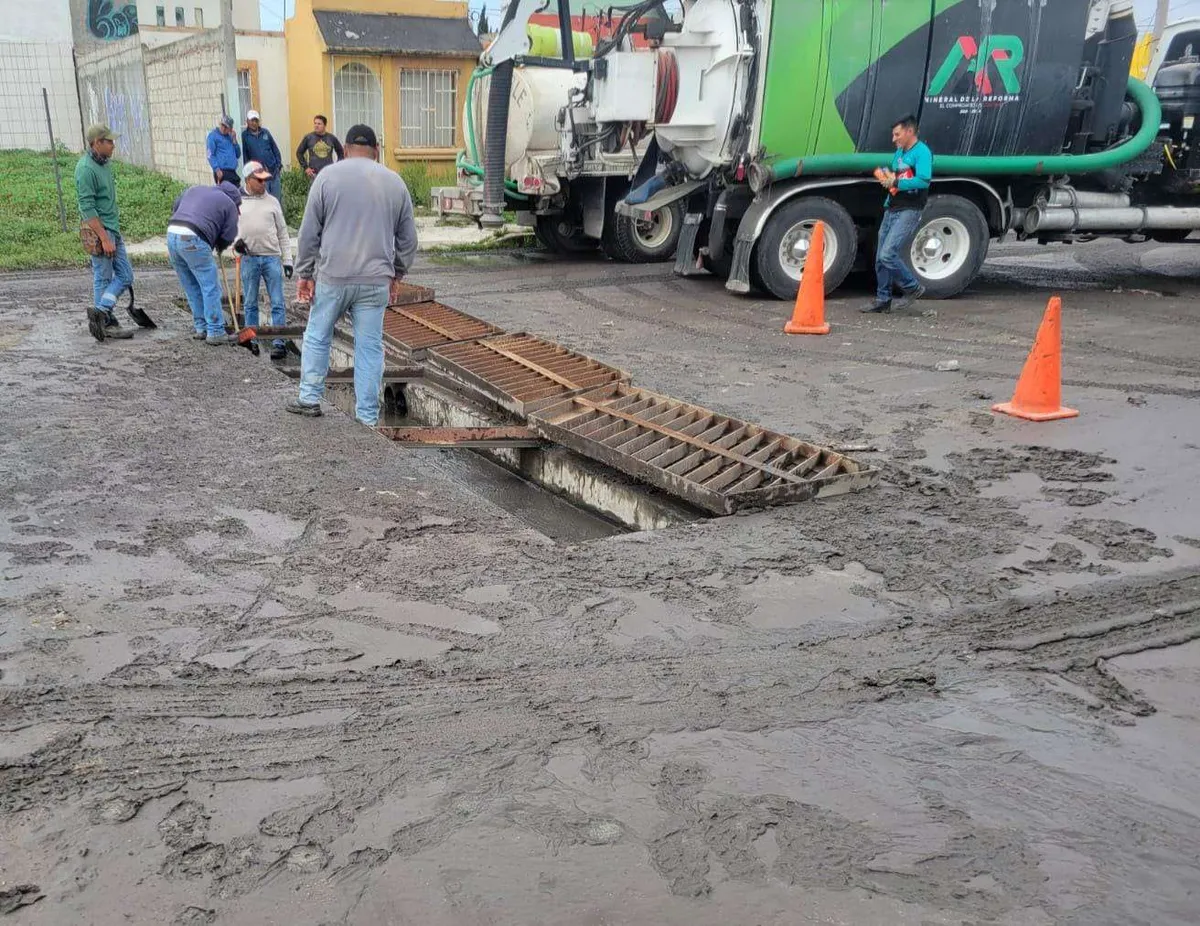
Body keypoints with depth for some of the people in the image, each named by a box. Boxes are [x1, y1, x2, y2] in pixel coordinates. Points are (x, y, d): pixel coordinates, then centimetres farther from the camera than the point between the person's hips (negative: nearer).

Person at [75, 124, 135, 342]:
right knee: (103, 278, -1)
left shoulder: (105, 162, 12)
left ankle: (100, 312, 9)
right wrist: (104, 238, -23)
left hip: (113, 228, 9)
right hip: (99, 230, -9)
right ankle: (107, 323, 6)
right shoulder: (86, 169, -16)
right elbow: (87, 208, -20)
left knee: (125, 275, 9)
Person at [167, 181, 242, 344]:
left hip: (172, 233, 7)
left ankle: (201, 328, 24)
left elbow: (174, 209, 27)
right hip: (193, 240, -7)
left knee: (192, 288, 17)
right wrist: (218, 247, 25)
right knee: (211, 287, 1)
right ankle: (215, 332, 1)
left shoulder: (193, 189, 27)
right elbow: (228, 237, 4)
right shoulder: (229, 205, 9)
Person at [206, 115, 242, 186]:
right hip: (222, 172, -7)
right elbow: (210, 155, -8)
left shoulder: (230, 136, 18)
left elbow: (238, 155, 14)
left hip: (233, 172, 7)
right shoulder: (213, 135, -1)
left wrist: (234, 140, 4)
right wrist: (217, 169, -18)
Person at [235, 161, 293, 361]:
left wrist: (287, 259, 4)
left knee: (277, 303, -3)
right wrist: (236, 240, -9)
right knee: (250, 304, 8)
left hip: (272, 257, 0)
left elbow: (282, 232, 10)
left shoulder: (272, 201, 9)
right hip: (249, 259, 0)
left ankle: (279, 343, 0)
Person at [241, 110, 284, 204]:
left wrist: (279, 164, 3)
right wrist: (248, 170, -3)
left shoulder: (265, 132, 8)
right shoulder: (245, 135, 1)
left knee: (278, 197, 3)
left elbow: (275, 149, 11)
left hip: (273, 170, 2)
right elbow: (244, 154, 0)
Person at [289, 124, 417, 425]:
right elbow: (408, 239, 11)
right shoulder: (395, 181, 7)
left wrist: (305, 273, 7)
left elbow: (309, 232, 0)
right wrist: (396, 275, 22)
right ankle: (368, 417, 8)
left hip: (332, 276, -1)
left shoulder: (328, 176, 1)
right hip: (376, 281, 1)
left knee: (317, 337, 16)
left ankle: (310, 399, 21)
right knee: (370, 347, 5)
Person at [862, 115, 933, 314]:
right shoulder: (899, 152, 19)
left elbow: (923, 180, -22)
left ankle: (913, 288, 1)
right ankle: (883, 300, 16)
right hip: (891, 209, 9)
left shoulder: (922, 152, -9)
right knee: (880, 258, 7)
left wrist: (895, 182, -20)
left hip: (909, 211, -9)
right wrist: (885, 177, 6)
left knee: (888, 255, -18)